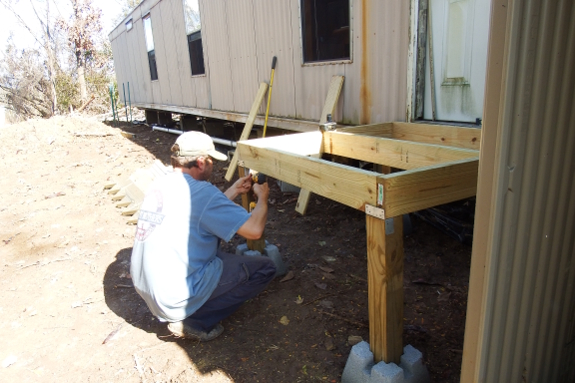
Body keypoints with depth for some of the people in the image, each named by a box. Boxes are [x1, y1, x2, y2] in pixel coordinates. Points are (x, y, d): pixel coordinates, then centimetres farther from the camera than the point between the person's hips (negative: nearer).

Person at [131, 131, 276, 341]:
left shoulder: (159, 185, 5)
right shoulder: (201, 191, -20)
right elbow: (254, 229, -20)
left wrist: (234, 190, 20)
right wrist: (262, 197, -1)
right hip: (174, 297, -8)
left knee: (214, 241, 26)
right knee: (265, 268, 1)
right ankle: (193, 321, -1)